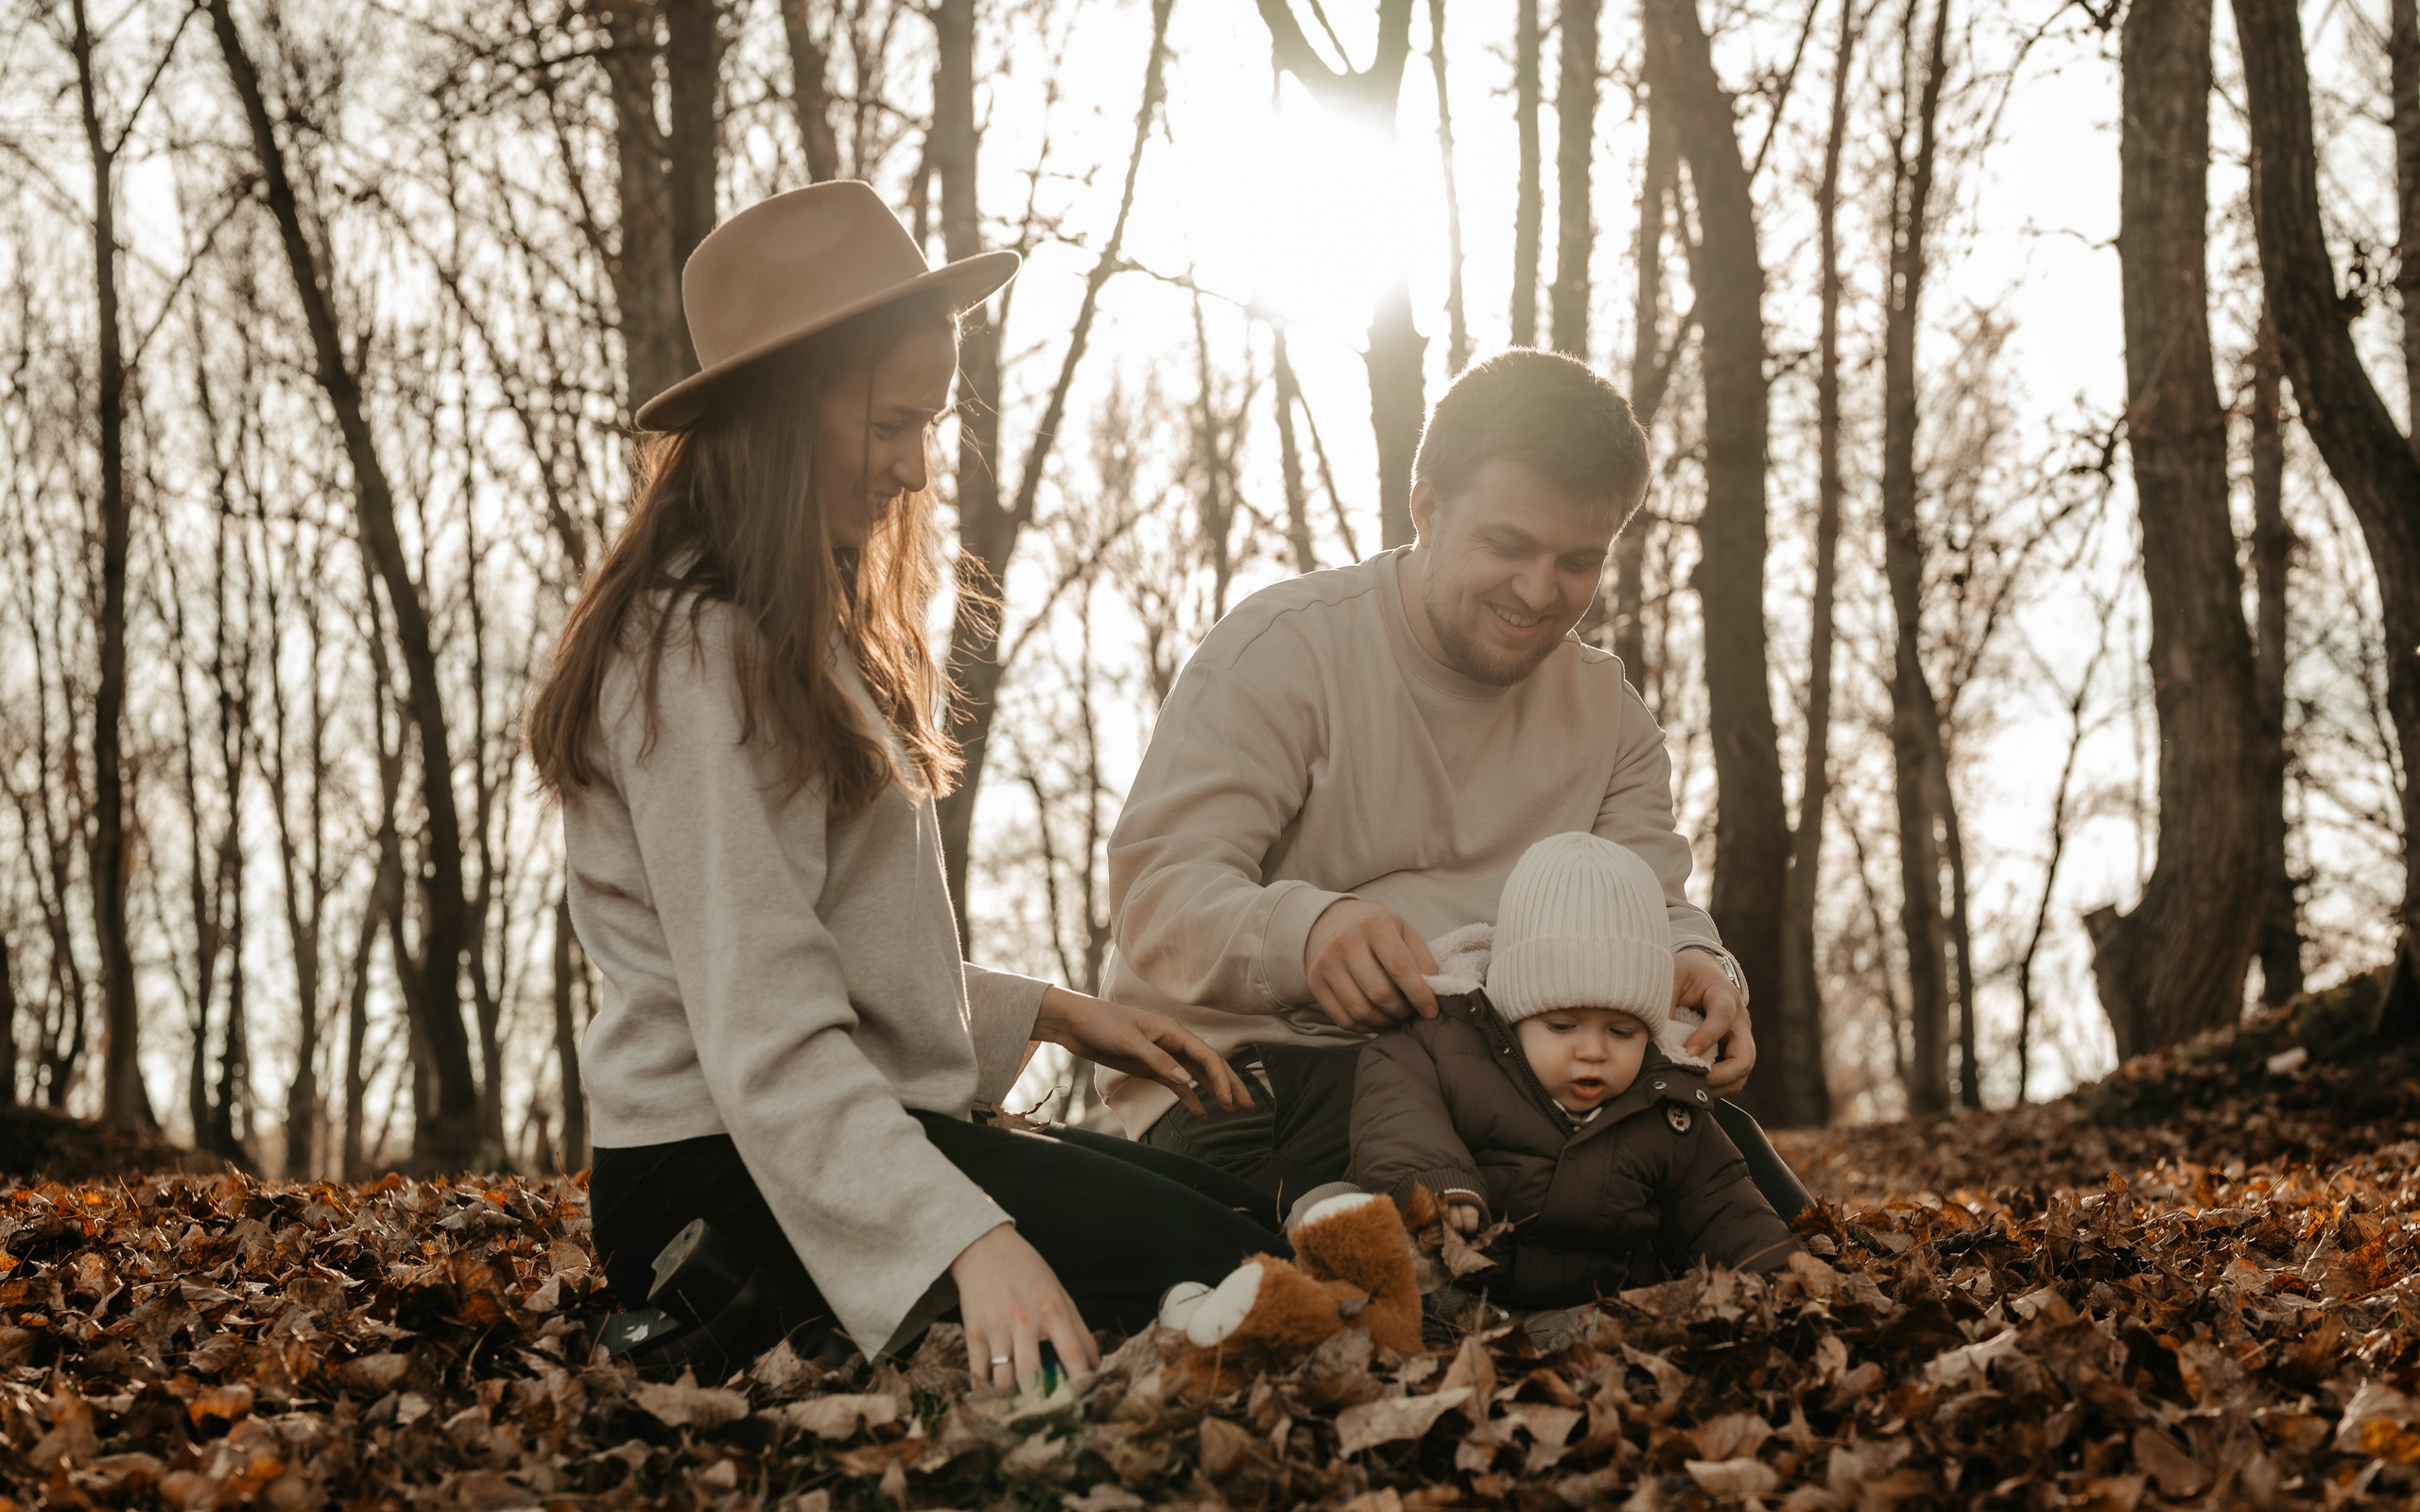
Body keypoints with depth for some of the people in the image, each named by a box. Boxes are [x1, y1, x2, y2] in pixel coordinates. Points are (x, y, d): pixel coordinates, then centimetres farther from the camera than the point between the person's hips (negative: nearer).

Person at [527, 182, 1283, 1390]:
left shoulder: (805, 639, 17)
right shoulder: (695, 656, -16)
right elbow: (765, 1032, -25)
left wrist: (1048, 1015, 13)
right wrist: (967, 1239, -34)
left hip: (859, 1130, 10)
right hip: (729, 1171, -10)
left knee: (1239, 1201, 1)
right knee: (1203, 1257, -20)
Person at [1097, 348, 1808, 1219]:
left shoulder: (1606, 710, 13)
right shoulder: (1283, 649, -8)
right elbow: (1161, 887, -17)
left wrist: (1695, 967, -22)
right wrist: (1302, 927, -40)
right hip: (1244, 1071, -5)